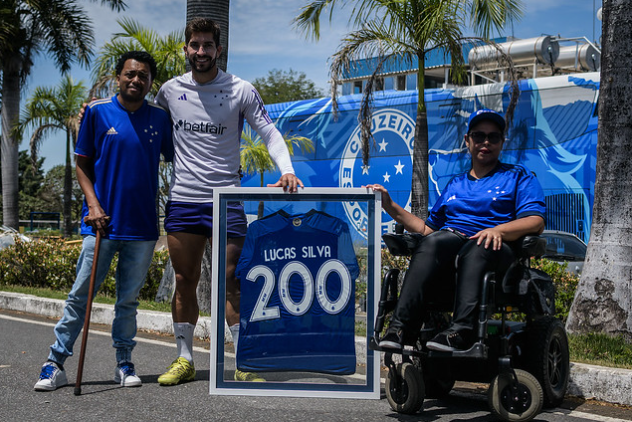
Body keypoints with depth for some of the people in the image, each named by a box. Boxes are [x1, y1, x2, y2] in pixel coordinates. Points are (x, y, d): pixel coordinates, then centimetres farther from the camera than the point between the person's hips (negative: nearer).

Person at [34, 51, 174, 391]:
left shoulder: (160, 117, 5)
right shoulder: (96, 111, 1)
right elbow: (82, 163, 5)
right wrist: (93, 204, -7)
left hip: (143, 225, 2)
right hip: (102, 223, -1)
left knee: (128, 299, 11)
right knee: (80, 295, 0)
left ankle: (124, 364, 22)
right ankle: (55, 364, 9)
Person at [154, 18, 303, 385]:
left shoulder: (241, 90, -1)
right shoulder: (170, 90, 8)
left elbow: (269, 133, -1)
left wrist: (287, 170, -18)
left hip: (226, 200, -3)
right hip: (182, 199, 3)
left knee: (230, 282, -5)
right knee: (185, 282, 8)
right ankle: (185, 359, 20)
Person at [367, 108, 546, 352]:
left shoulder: (519, 177, 19)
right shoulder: (454, 184, 32)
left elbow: (536, 222, 2)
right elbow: (428, 228, 27)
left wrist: (499, 230, -18)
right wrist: (390, 206, 18)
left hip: (494, 250, -2)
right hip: (449, 247, 3)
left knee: (477, 248, -39)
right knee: (435, 241, -34)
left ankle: (461, 331, -55)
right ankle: (401, 326, -46)